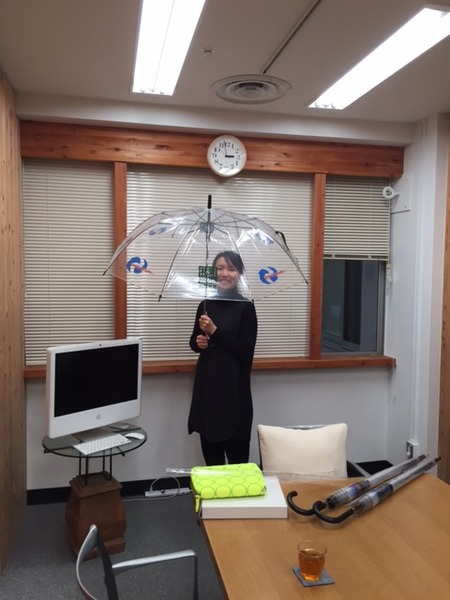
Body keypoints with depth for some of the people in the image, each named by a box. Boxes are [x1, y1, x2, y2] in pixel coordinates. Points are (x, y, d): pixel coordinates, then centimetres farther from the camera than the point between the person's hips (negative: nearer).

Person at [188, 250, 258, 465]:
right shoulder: (205, 305, 6)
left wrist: (215, 331, -19)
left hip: (234, 385, -4)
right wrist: (198, 342, -6)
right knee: (209, 446, 13)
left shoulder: (246, 307, -7)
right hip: (206, 383, 5)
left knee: (236, 448, 1)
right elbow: (194, 340, 17)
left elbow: (246, 349, -13)